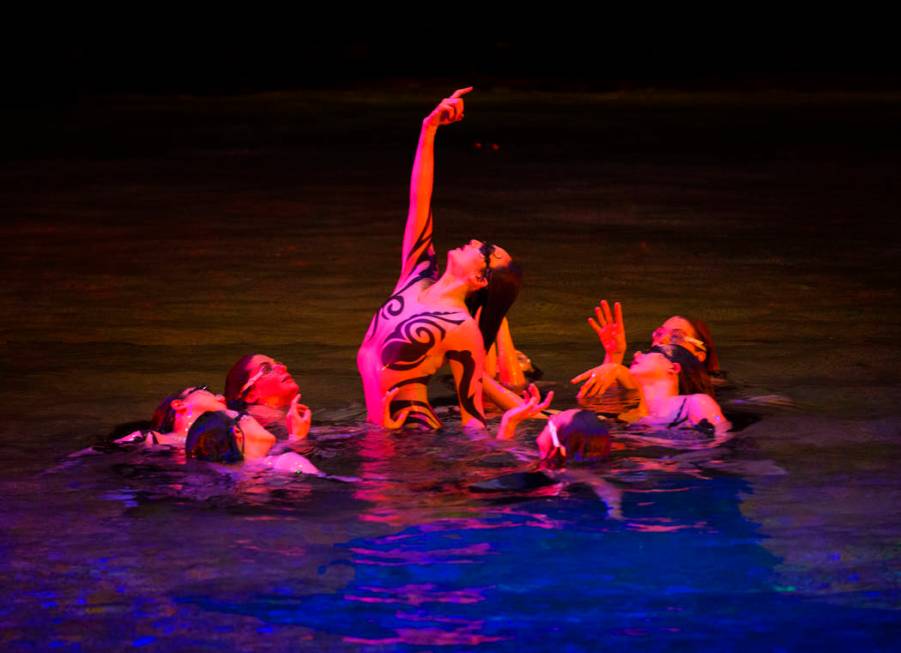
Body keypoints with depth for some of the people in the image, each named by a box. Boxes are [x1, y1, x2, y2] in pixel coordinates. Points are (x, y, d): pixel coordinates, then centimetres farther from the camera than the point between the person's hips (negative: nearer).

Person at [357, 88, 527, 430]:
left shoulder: (464, 330, -12)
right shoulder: (419, 274, 4)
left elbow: (472, 415, -6)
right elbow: (418, 198, 1)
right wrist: (429, 130, -4)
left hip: (412, 428, -8)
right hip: (378, 422, 8)